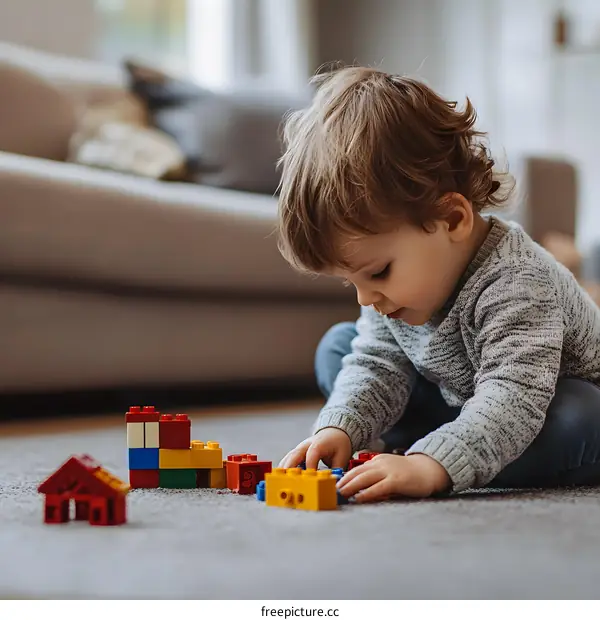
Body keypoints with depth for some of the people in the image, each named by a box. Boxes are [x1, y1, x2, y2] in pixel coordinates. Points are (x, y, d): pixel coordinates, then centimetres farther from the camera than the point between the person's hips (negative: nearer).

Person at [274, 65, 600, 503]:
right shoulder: (398, 281, -13)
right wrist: (339, 428, -29)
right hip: (462, 404, 7)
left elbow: (512, 400, -48)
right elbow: (378, 366, -9)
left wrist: (431, 466, -62)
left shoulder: (514, 286, -39)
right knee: (338, 347, 1)